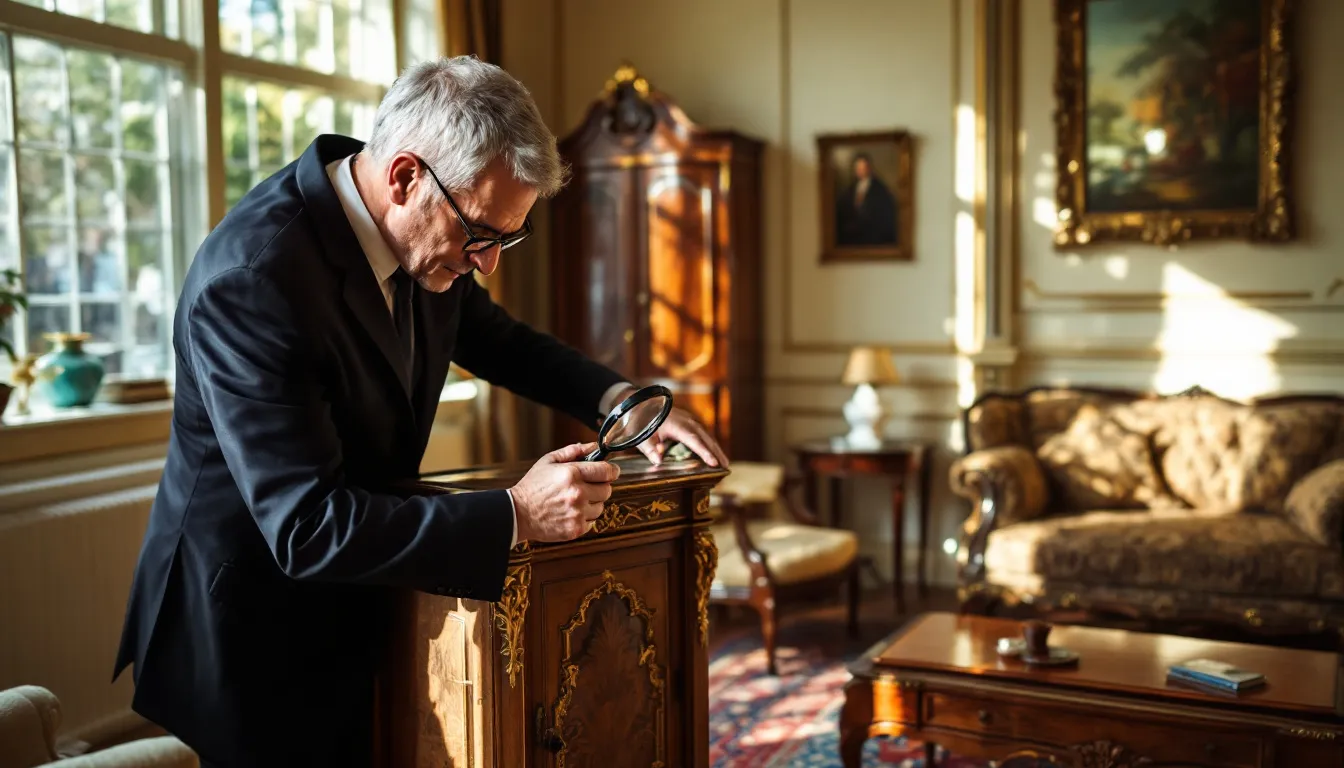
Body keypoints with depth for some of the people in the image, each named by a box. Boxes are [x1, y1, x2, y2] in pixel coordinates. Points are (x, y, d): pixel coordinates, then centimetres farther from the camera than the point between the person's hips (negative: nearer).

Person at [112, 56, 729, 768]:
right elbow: (307, 529, -33)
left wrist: (617, 399, -4)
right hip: (245, 636, -7)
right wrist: (516, 516, -32)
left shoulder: (427, 233, -8)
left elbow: (496, 338, 11)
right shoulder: (251, 279, -32)